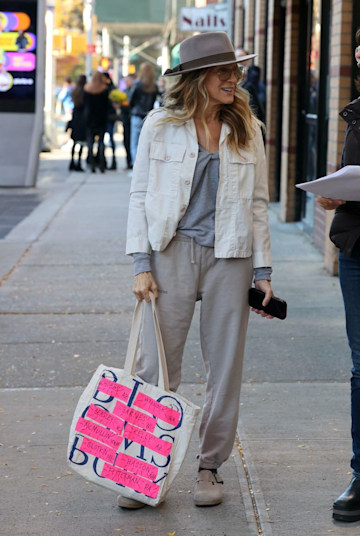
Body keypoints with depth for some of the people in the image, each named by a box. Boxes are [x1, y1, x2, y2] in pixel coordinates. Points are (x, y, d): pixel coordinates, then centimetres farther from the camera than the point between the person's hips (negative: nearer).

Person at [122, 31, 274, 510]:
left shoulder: (247, 130, 8)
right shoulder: (160, 126, 3)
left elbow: (258, 203, 10)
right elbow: (140, 195, 3)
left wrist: (263, 271, 5)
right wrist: (142, 264, -4)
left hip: (230, 256, 2)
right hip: (173, 251, -2)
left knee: (226, 367, 5)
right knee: (157, 364, -1)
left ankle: (210, 466, 18)